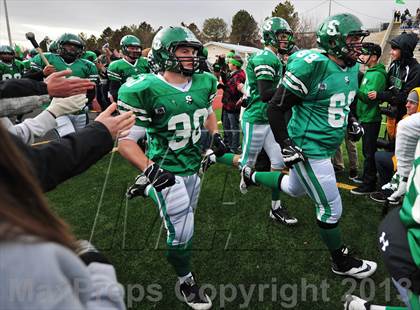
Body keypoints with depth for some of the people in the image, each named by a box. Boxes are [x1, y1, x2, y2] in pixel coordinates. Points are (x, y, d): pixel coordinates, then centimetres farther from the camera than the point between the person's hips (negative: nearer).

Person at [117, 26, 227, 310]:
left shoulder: (204, 83, -2)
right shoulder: (145, 90, -22)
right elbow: (126, 140, -19)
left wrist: (215, 135, 3)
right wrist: (150, 169, -31)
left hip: (194, 166, 7)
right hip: (167, 171, -6)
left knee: (184, 218, 24)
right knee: (182, 231, 1)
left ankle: (146, 189, 49)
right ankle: (186, 280, 28)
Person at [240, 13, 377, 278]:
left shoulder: (352, 68, 5)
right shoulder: (312, 66, -22)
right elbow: (276, 108, -19)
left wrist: (352, 121, 10)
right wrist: (286, 145, -20)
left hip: (327, 147, 9)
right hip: (308, 151, -9)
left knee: (295, 189, 28)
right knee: (331, 209, 4)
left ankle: (252, 176, 49)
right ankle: (342, 262, 29)